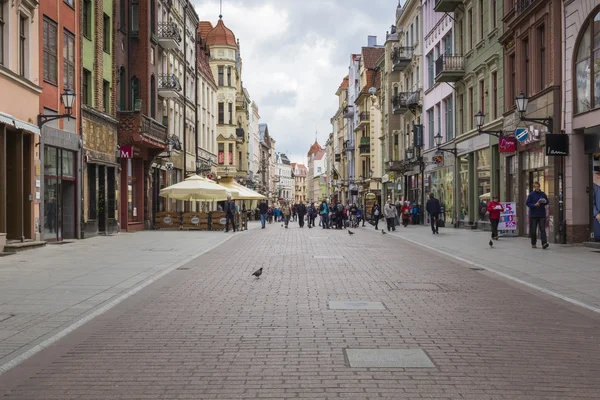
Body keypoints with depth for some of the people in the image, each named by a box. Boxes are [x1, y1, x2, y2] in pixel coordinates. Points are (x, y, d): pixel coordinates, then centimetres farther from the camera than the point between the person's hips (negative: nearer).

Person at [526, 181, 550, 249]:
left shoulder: (543, 194, 7)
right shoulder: (531, 194, -1)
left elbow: (547, 202, 16)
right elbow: (527, 203, -3)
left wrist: (545, 202, -8)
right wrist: (535, 205, -17)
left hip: (542, 215, 1)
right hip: (533, 215, -1)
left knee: (542, 229, -9)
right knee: (533, 230, 5)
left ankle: (544, 243, -16)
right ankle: (533, 243, 20)